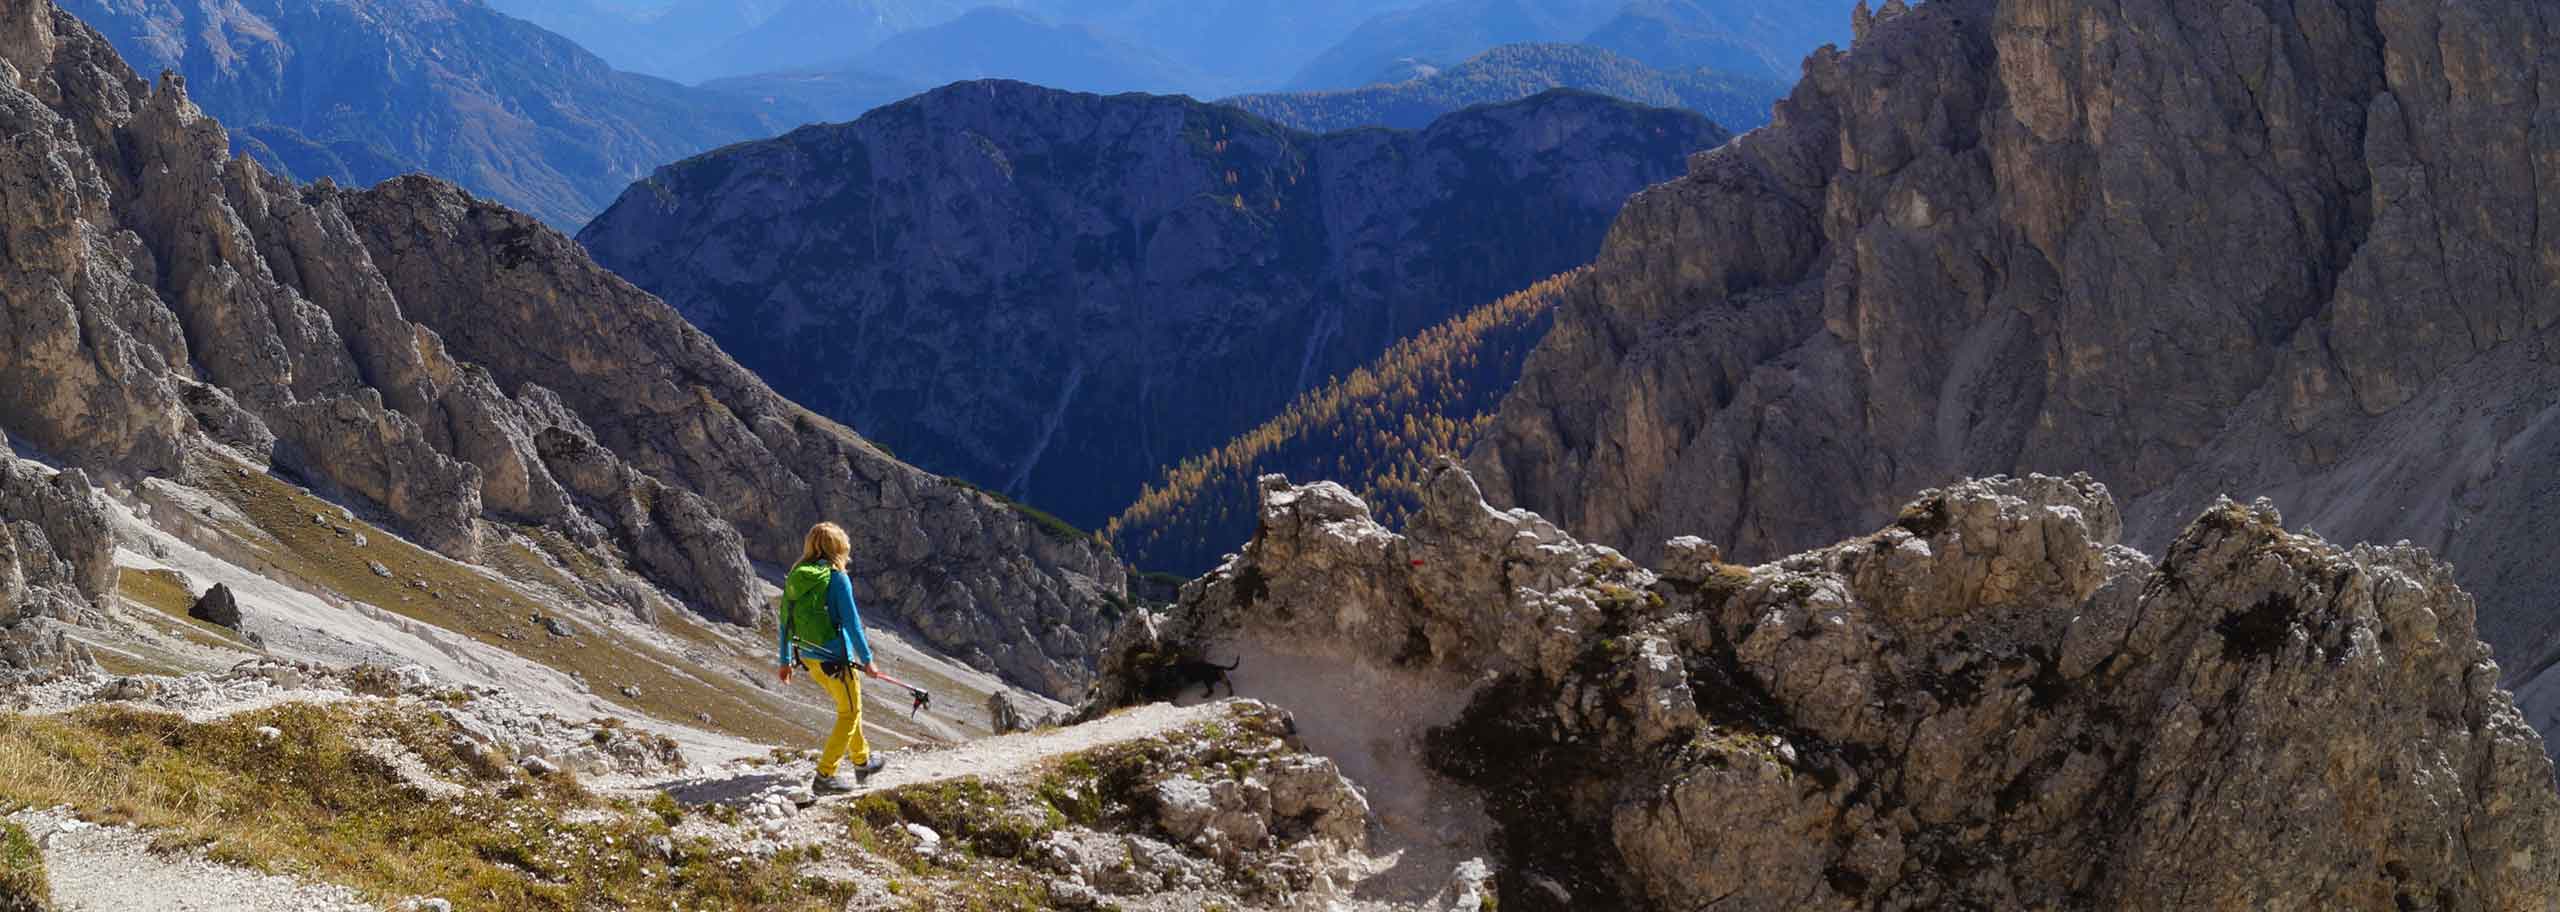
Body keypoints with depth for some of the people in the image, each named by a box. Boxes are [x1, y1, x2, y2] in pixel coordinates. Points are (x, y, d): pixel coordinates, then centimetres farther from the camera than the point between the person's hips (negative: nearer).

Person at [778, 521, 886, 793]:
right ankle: (824, 776, 1)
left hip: (808, 656, 7)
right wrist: (867, 659, -7)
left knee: (848, 707, 25)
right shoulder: (836, 577, -16)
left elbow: (786, 620, 8)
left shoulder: (795, 577, 4)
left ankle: (862, 760, 38)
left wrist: (785, 660, 17)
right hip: (835, 657, -7)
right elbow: (851, 621, -15)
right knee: (850, 713, 7)